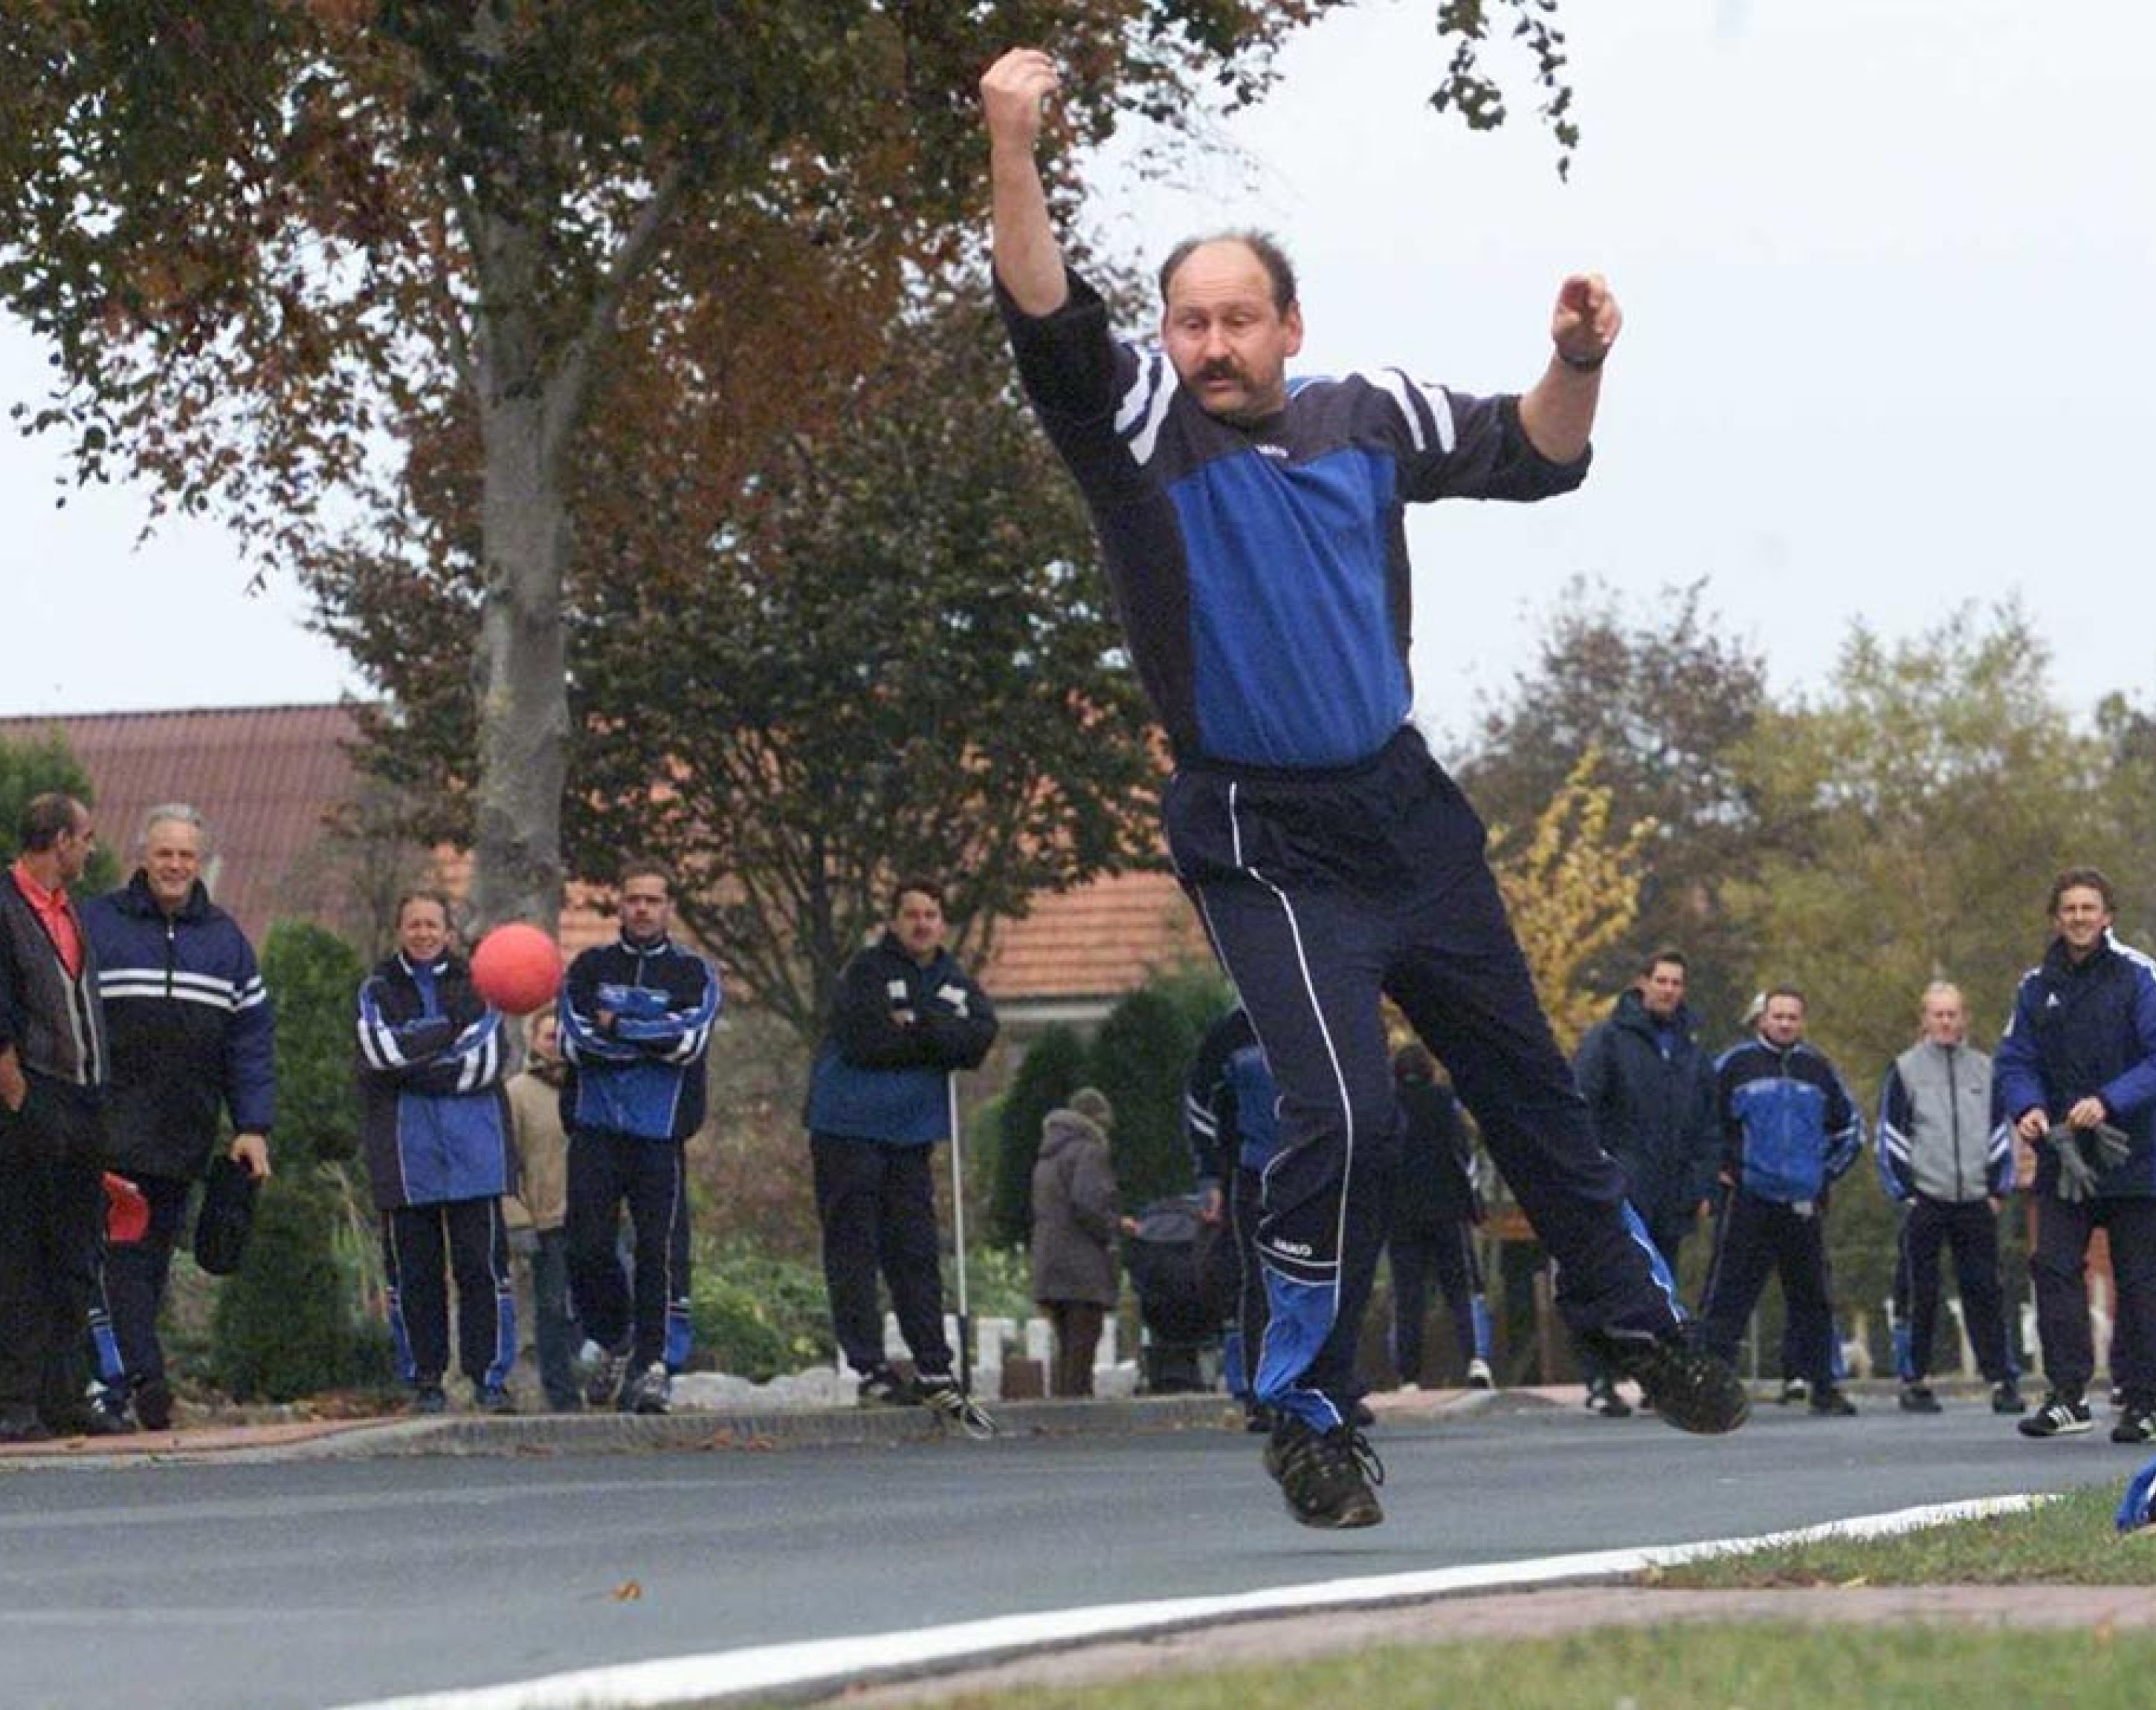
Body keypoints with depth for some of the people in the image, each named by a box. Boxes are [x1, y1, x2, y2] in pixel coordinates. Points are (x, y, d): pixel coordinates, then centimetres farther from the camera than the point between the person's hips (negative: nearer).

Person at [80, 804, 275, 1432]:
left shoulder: (225, 939, 13)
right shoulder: (95, 924, 3)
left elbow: (251, 1038, 11)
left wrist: (253, 1127, 2)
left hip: (184, 1139, 4)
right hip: (113, 1129, -4)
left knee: (154, 1257, 6)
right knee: (122, 1252, -14)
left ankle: (116, 1386, 12)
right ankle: (142, 1379, -22)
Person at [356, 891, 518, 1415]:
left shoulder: (475, 983, 10)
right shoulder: (378, 989, 10)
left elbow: (489, 1062, -2)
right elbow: (382, 1048, -9)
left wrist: (415, 1068, -7)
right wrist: (453, 1030, -7)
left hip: (473, 1149, 0)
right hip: (404, 1150, 0)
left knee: (482, 1262, -6)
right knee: (413, 1268, 1)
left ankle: (490, 1377, -1)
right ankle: (425, 1379, 8)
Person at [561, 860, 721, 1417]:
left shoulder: (694, 973, 8)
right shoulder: (590, 967, 11)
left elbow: (690, 1039, -9)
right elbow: (575, 1041, -3)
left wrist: (616, 1026, -6)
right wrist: (655, 1040, -8)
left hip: (660, 1129, -2)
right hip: (595, 1126, 2)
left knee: (660, 1248, -7)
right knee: (588, 1246, -2)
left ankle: (656, 1362, -3)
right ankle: (612, 1344, 19)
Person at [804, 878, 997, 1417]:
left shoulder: (955, 982, 12)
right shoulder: (866, 970, -5)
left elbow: (979, 1039, -6)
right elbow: (863, 1041, -19)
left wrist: (917, 1026, -16)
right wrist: (936, 1041, -9)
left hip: (910, 1133, 5)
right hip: (848, 1129, -5)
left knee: (916, 1251, 5)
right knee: (853, 1251, -5)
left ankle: (933, 1369, 7)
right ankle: (870, 1369, -4)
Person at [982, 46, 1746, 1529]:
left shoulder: (1370, 418, 2)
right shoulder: (1143, 430, -9)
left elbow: (1534, 457, 14)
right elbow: (1048, 324, -27)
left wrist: (1579, 365, -6)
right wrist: (1014, 151, -40)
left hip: (1408, 808, 5)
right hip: (1262, 840, -5)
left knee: (1527, 1081, 17)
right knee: (1344, 1113, -18)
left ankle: (1637, 1316, 37)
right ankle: (1310, 1414, -3)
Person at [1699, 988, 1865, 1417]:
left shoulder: (1817, 1069, 13)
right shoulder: (1736, 1064, 0)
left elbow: (1851, 1124, 24)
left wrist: (1828, 1172, 15)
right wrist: (1720, 1169, -1)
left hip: (1804, 1205, 4)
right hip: (1747, 1201, -4)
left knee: (1813, 1300, 9)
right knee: (1727, 1299, -8)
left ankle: (1824, 1388, 16)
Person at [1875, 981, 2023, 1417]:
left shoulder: (1984, 1069, 12)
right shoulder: (1905, 1070, 3)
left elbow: (2001, 1134, 15)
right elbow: (1890, 1136, 1)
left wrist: (1998, 1190, 6)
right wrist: (1904, 1193, -5)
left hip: (1976, 1201, 2)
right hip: (1925, 1201, -2)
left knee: (1984, 1292, 0)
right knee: (1919, 1295, -1)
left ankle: (2001, 1380, 1)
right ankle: (1914, 1381, 5)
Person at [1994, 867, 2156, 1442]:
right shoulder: (2037, 986, 8)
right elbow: (2014, 1062, 7)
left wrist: (2110, 1102, -26)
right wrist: (2026, 1107, -14)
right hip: (2061, 1158, 4)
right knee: (2053, 1267, -6)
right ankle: (2066, 1396, -5)